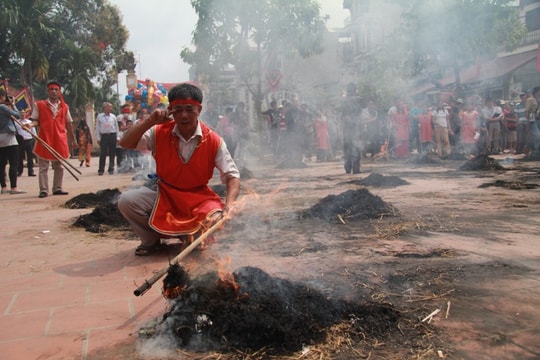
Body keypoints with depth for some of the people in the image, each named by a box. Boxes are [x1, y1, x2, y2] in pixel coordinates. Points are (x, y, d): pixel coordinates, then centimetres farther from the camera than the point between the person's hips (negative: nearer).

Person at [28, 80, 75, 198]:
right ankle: (43, 190, 2)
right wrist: (31, 124, -21)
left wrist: (73, 139, 16)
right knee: (43, 167, -2)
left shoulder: (64, 107, 11)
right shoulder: (39, 105, 4)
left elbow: (69, 124, 15)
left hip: (60, 140, 3)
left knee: (59, 166, 8)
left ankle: (57, 188, 16)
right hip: (44, 140, -3)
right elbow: (36, 120, 2)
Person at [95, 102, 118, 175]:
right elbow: (97, 128, 7)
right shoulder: (99, 116, 6)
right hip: (103, 136, -2)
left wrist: (117, 137, 6)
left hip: (112, 135, 2)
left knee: (112, 153, 3)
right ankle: (101, 170, 1)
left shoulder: (113, 116, 9)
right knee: (103, 153, -3)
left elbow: (116, 127, 12)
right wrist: (98, 138, 1)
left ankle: (111, 169, 12)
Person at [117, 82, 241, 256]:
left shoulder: (213, 141, -15)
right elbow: (125, 143, -13)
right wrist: (150, 121, -26)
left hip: (198, 197, -1)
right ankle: (151, 239, 6)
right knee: (127, 200, -23)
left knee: (219, 220, -28)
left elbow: (232, 176, -16)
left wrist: (229, 205, -34)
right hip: (163, 193, 1)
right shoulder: (160, 132, -10)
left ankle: (190, 235, 9)